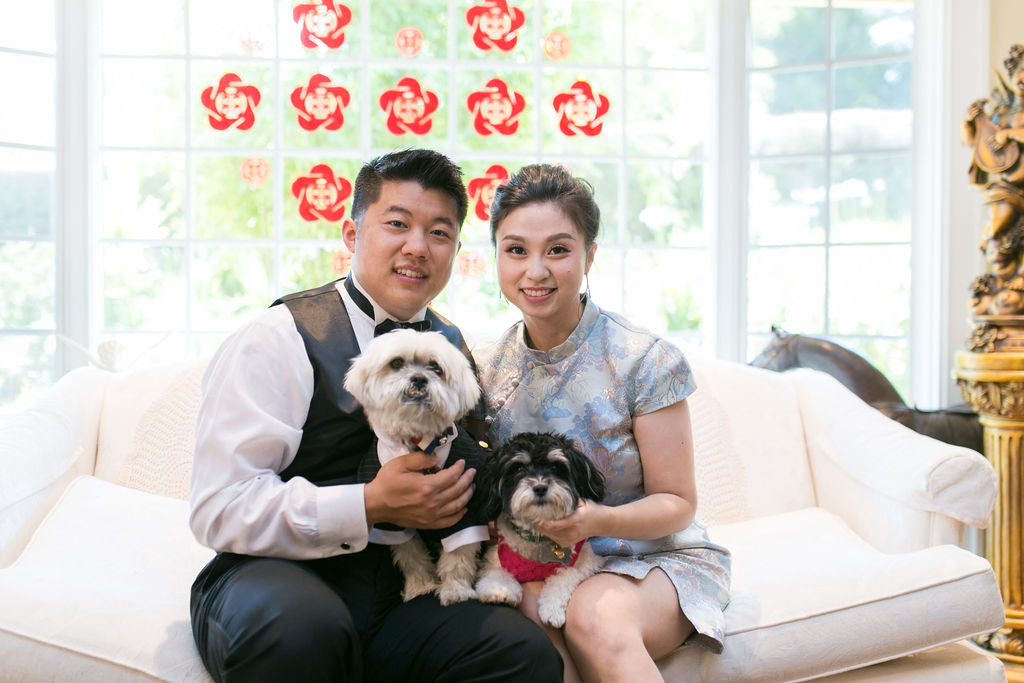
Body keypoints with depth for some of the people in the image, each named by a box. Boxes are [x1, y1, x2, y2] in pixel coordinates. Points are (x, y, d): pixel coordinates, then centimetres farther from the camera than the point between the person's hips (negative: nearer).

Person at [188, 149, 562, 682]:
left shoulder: (454, 348, 13)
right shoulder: (276, 341, -6)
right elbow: (218, 509, -13)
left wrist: (466, 492, 0)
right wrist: (370, 505, -20)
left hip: (405, 587, 5)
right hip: (278, 577, -4)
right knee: (300, 626, -39)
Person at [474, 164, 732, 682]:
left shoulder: (647, 362, -13)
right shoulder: (488, 367, 1)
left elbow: (677, 505, -8)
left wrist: (596, 520, -27)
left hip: (658, 558, -3)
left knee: (595, 616, -35)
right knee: (529, 611, -31)